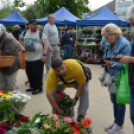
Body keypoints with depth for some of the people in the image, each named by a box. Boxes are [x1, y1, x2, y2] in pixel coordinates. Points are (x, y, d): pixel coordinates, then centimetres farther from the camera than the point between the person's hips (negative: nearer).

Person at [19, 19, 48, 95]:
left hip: (38, 58, -6)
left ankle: (39, 88, 10)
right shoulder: (25, 34, 10)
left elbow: (45, 44, -9)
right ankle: (33, 86, 29)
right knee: (29, 73, 13)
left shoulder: (40, 34, -4)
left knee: (37, 74, -4)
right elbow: (24, 42, 28)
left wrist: (44, 55, -17)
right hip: (28, 58, 6)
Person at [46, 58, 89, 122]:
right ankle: (56, 114, 5)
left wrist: (76, 98, -29)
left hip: (78, 78, -1)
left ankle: (81, 114, -6)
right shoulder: (51, 75, -39)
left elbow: (81, 84, -30)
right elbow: (49, 94, -37)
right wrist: (58, 110, -33)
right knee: (54, 92, -17)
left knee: (84, 91, -24)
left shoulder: (75, 67, -43)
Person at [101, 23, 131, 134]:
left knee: (120, 102, 6)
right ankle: (116, 121, 36)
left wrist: (111, 63, -30)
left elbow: (125, 64, -20)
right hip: (112, 78, 7)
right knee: (114, 101, 18)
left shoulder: (125, 44, -16)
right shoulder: (111, 44, 7)